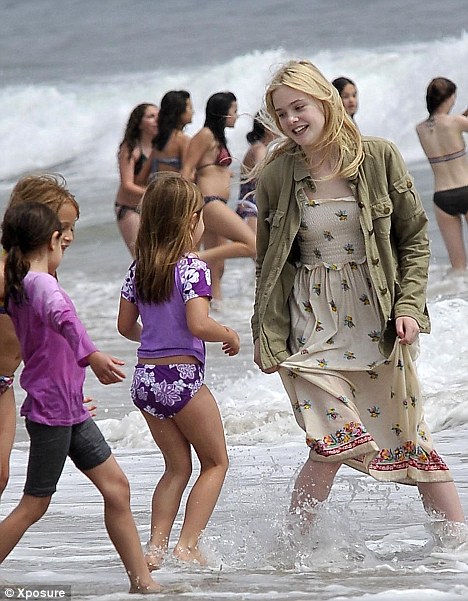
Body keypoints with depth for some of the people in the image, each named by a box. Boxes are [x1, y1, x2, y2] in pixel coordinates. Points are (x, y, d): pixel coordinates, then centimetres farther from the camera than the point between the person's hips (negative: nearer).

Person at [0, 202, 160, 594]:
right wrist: (90, 355, -48)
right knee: (35, 504, -2)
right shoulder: (40, 283, -18)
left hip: (69, 410, 9)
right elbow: (60, 315, -40)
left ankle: (142, 581, 7)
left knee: (116, 486, 6)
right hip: (51, 410, -9)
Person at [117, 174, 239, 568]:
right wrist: (230, 336, -5)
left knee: (177, 466, 17)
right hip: (182, 377, -6)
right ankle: (188, 545, -2)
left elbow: (125, 326, 12)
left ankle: (156, 546, 6)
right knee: (216, 462, 9)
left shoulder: (139, 269, 6)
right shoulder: (192, 268, -13)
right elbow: (198, 325, -23)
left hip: (144, 378, 6)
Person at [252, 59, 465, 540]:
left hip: (377, 318, 1)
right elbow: (269, 264, 7)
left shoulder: (379, 158, -3)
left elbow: (415, 239, 4)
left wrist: (408, 306, -7)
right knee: (334, 444, -13)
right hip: (312, 324, -1)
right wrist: (268, 338, 2)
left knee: (409, 437, 7)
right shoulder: (275, 176, -1)